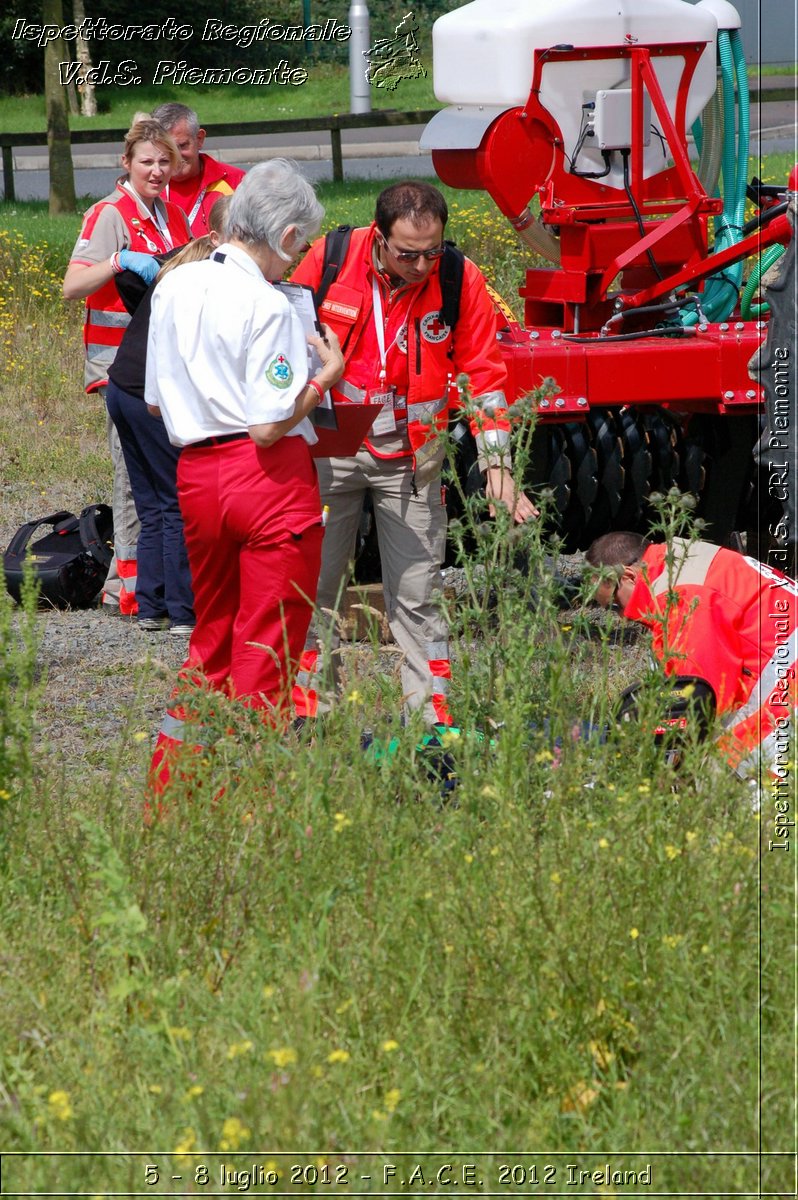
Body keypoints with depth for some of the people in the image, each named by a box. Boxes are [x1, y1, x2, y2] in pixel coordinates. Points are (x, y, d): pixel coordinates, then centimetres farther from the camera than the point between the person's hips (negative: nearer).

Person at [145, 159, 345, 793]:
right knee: (267, 646, 3)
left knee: (211, 636, 20)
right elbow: (269, 426, -19)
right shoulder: (269, 307, -16)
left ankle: (170, 788, 20)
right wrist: (327, 376, -7)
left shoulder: (173, 288, 7)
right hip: (270, 478, -7)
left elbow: (156, 401, 15)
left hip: (195, 474, 7)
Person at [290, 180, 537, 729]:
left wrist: (497, 465, -7)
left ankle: (431, 715, 8)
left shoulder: (461, 281, -9)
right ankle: (308, 712, 16)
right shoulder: (328, 261, -11)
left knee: (417, 594, 2)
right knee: (313, 584, 5)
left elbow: (483, 375, -1)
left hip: (410, 457, 0)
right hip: (327, 449, 0)